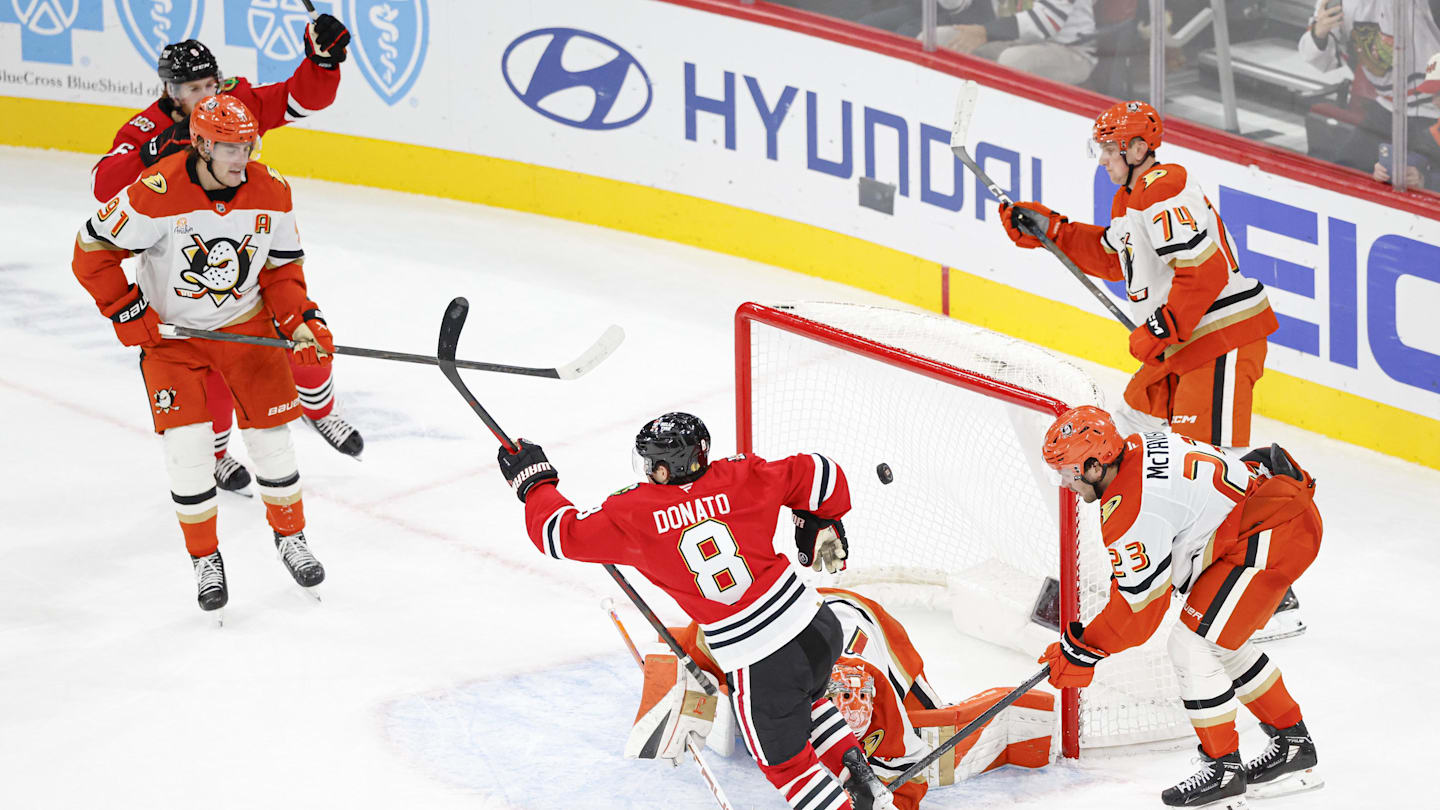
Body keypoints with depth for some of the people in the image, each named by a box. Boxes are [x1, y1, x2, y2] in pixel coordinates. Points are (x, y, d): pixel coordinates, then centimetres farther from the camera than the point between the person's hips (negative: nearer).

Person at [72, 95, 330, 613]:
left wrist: (302, 321, -14)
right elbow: (93, 251, -16)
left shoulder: (270, 192, -12)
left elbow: (282, 269, 0)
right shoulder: (156, 193, -26)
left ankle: (291, 537, 29)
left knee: (270, 434, 5)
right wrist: (127, 312, -16)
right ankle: (205, 559, 10)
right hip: (170, 332, -3)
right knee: (187, 446, -8)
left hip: (246, 326, 3)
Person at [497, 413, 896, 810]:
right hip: (818, 628, 5)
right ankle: (860, 776, 34)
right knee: (805, 696, 37)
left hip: (755, 663, -5)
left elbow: (560, 531, 2)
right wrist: (821, 526, 23)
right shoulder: (741, 478, -2)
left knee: (784, 760, 16)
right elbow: (819, 475, 4)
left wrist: (532, 479, 20)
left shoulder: (633, 514, -9)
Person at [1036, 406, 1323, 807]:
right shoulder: (1135, 451, 7)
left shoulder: (1129, 512, -21)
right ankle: (1293, 745, 33)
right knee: (1220, 641, 22)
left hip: (1273, 533, -10)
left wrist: (1081, 650, -3)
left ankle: (1224, 768, 4)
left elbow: (1140, 609, -13)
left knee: (1192, 644, -6)